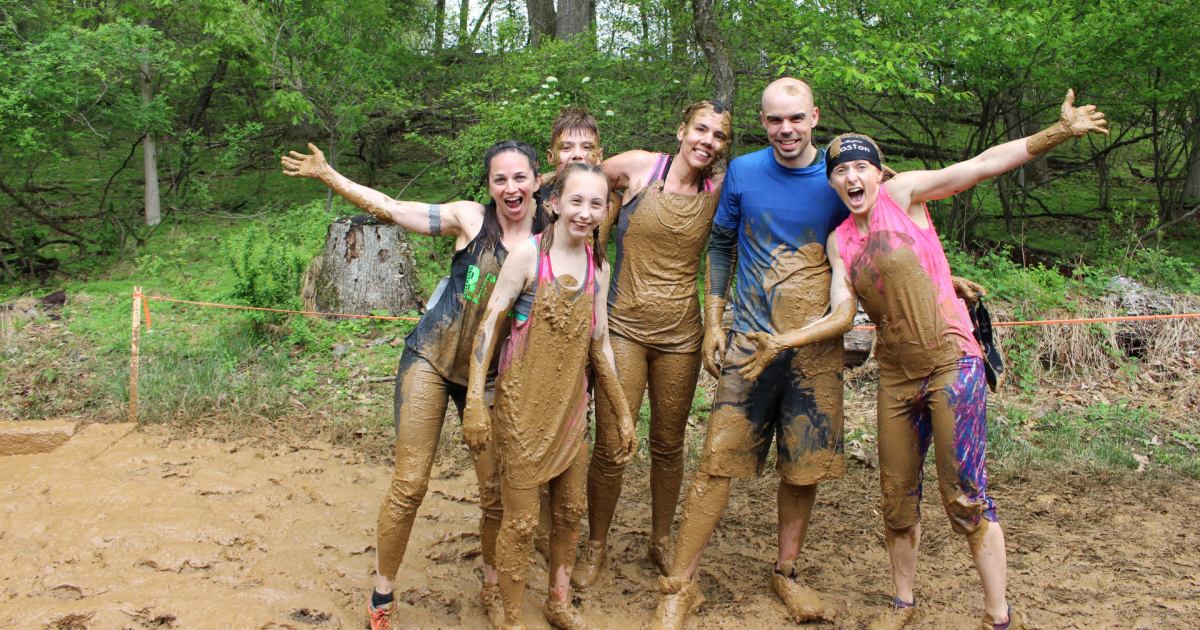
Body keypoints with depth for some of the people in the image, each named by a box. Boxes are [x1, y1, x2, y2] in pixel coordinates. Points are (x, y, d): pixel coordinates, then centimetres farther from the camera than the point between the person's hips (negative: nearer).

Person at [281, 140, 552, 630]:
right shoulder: (470, 219, -6)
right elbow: (389, 209, -5)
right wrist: (327, 175, -8)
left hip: (490, 374, 2)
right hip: (432, 359, -2)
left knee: (495, 489, 3)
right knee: (409, 485, -3)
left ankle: (492, 586, 28)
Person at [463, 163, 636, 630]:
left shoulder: (599, 268, 5)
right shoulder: (528, 255, -11)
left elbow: (599, 345, 12)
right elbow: (490, 324, -10)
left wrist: (624, 413, 13)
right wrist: (475, 401, -15)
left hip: (571, 406, 5)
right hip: (522, 405, -5)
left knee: (571, 512, 16)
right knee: (521, 521, 1)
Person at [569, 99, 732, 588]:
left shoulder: (720, 191, 3)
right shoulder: (638, 167, -3)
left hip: (680, 332, 2)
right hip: (625, 324, -2)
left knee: (668, 446, 13)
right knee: (610, 448, -2)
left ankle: (661, 541, 34)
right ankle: (596, 546, 21)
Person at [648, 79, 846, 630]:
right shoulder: (743, 172, 2)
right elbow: (720, 246, 9)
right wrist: (712, 323, 4)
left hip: (816, 348, 1)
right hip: (750, 339, -1)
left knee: (804, 467, 8)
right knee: (718, 461, -6)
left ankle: (786, 572, 29)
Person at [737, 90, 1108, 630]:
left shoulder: (902, 193, -2)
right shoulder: (840, 241, 11)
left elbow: (985, 164, -10)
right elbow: (842, 316, 5)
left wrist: (1060, 131, -19)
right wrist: (781, 343, -3)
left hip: (951, 363, -5)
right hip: (896, 377, 5)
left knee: (964, 496, -5)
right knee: (897, 498, 11)